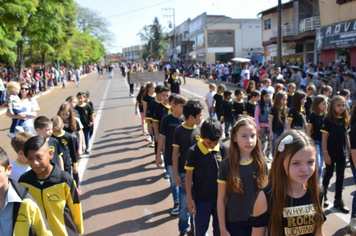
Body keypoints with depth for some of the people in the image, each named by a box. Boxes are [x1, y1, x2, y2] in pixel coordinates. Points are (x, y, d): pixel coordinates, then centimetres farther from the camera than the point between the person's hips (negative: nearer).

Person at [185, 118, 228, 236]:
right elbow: (188, 176, -8)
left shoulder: (223, 149, -9)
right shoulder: (193, 151, -15)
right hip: (200, 199, -2)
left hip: (220, 197, 2)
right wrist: (189, 199, -6)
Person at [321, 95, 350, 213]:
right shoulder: (328, 119, -11)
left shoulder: (345, 120, 4)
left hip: (342, 153, 5)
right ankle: (323, 195, 29)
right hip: (331, 153, -4)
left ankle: (338, 200, 21)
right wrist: (325, 153, -15)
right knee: (329, 174, 9)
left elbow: (346, 136, 11)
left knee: (340, 177, 10)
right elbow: (324, 137, -12)